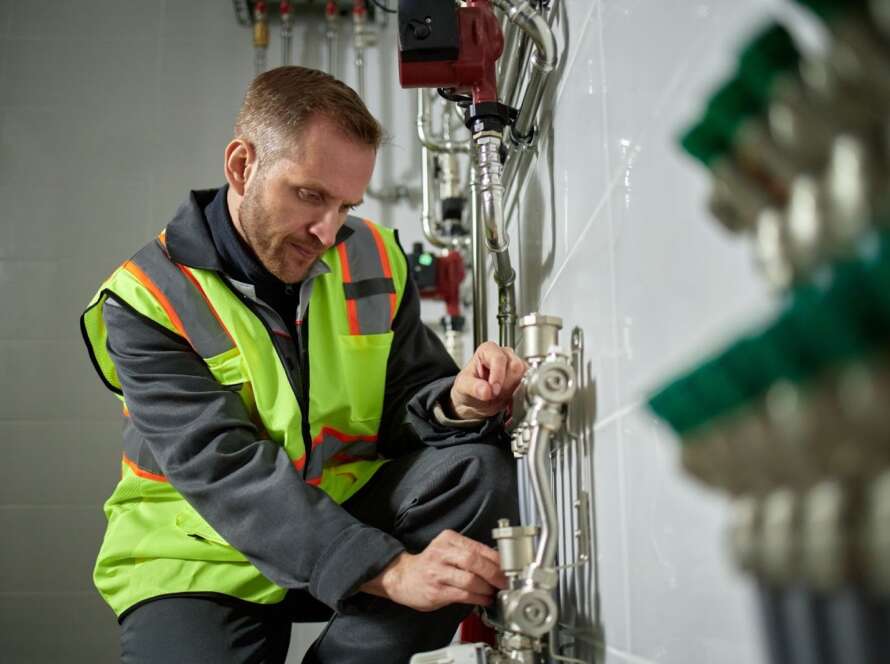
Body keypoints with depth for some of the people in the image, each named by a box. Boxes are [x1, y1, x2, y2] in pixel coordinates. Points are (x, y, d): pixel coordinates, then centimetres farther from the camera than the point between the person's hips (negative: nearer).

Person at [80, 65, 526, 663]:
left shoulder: (373, 259, 0)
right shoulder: (146, 299, -15)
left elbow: (406, 399, 2)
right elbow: (228, 472, -25)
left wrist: (458, 404, -24)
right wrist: (388, 570, -36)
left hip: (348, 510, 4)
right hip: (204, 561, -3)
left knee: (479, 469, -20)